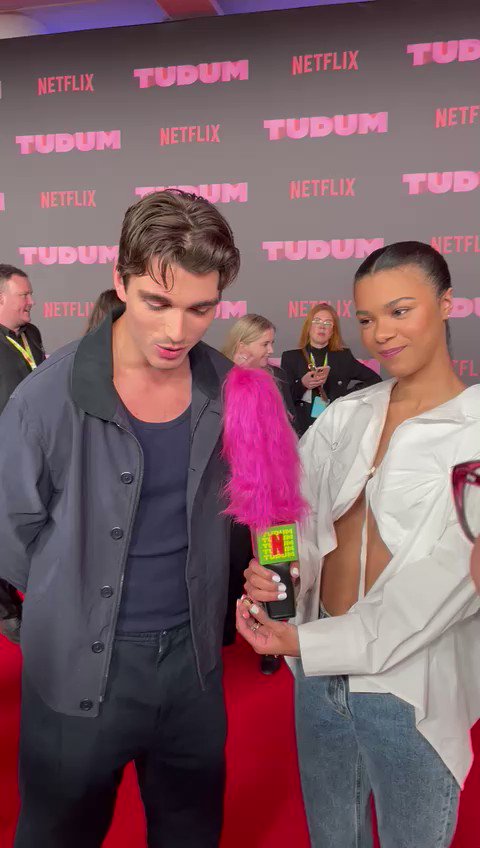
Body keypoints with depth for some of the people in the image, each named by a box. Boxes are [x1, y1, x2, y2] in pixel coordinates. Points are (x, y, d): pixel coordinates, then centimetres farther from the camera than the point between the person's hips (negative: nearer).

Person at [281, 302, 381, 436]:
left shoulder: (344, 356, 8)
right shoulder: (290, 357, 5)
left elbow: (375, 380, 10)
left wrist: (348, 397, 1)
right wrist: (302, 384, -17)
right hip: (302, 430, -1)